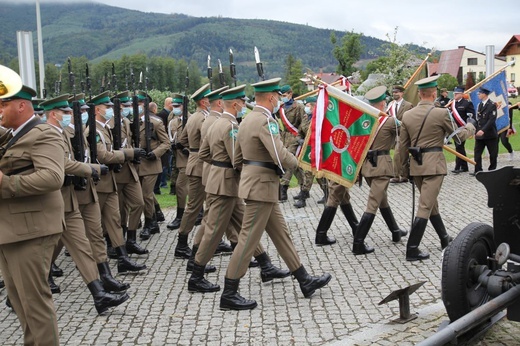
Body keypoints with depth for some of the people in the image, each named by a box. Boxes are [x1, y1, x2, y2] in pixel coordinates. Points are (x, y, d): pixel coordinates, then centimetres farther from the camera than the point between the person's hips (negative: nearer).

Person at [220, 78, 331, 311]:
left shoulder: (247, 120, 13)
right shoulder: (265, 121, -18)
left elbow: (237, 160, 17)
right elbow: (280, 156, -25)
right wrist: (295, 163, -5)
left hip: (254, 183, 11)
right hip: (262, 187, -11)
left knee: (281, 234, 15)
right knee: (248, 239, -4)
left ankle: (305, 282, 25)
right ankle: (229, 295, 4)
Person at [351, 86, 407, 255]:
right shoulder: (390, 121, -12)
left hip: (366, 163, 7)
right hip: (381, 165, -7)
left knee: (382, 198, 22)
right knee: (373, 204, -6)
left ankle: (396, 232, 38)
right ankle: (358, 244, -8)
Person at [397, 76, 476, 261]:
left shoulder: (407, 115, 4)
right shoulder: (441, 113, -10)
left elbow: (403, 145, 8)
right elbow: (459, 136, 2)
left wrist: (403, 168, 17)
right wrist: (470, 127, 23)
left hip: (416, 164, 6)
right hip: (434, 164, -6)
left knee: (431, 203, 20)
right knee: (425, 206, -4)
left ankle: (444, 239, 36)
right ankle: (412, 249, -6)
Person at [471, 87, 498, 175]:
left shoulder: (492, 105, -10)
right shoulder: (479, 105, 11)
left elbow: (492, 120, -19)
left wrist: (483, 130, -27)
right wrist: (475, 132, 8)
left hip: (489, 134, -6)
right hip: (479, 134, 6)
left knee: (493, 153, 6)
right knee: (477, 152, 0)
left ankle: (492, 169, 18)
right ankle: (478, 170, 1)